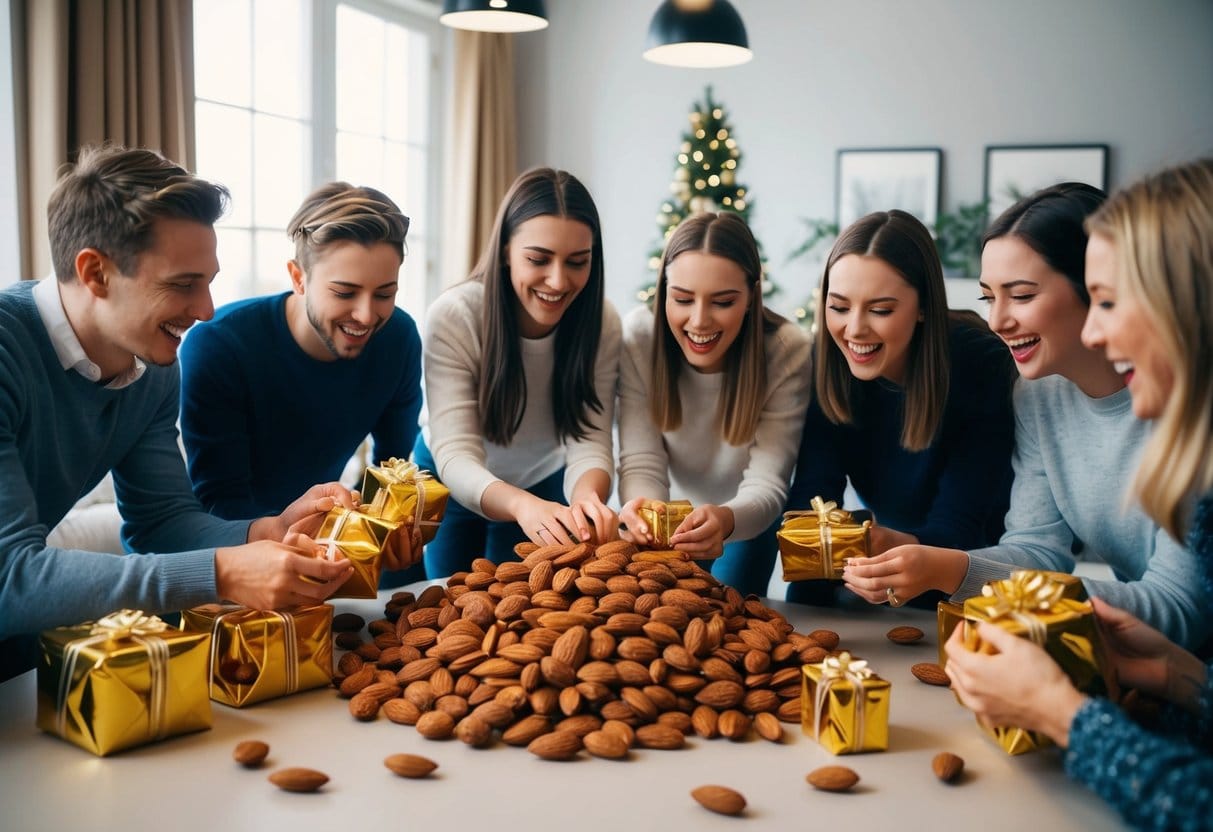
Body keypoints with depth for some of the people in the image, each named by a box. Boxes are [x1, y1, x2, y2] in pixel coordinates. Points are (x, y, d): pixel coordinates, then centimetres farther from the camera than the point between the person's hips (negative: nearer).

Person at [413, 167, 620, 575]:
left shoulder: (602, 322, -23)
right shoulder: (453, 316, -31)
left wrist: (587, 497, -52)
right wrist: (521, 504, -57)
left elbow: (589, 443, -27)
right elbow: (455, 456, -36)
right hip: (454, 482, -1)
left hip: (545, 484, 2)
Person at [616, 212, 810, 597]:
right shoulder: (638, 337, -27)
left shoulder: (788, 353, -30)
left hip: (746, 522, -1)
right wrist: (642, 509, -51)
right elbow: (641, 464, -26)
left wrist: (726, 520, -56)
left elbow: (766, 485, -31)